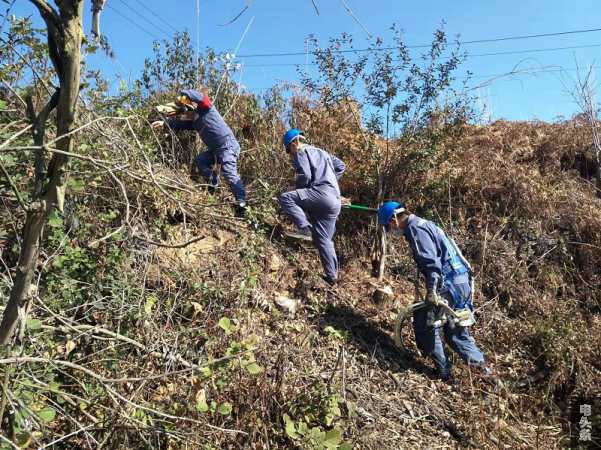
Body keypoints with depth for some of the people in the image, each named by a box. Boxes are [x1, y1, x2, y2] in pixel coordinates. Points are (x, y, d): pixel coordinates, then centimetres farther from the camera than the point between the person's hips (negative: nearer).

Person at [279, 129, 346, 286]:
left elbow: (305, 176, -12)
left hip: (322, 194, -9)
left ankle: (305, 228, -19)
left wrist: (296, 188, 6)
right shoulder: (321, 152, 30)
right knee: (323, 240, 10)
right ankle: (332, 276, 11)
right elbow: (341, 166, 32)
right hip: (334, 200, 9)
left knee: (285, 198, -14)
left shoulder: (302, 153, 3)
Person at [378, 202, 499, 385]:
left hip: (449, 285, -10)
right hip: (460, 282, 10)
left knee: (425, 327, 3)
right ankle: (481, 367, 9)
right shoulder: (423, 225, 21)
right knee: (455, 332, 17)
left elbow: (431, 260, -24)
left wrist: (431, 290, -31)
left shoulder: (415, 228, -10)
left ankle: (445, 373, 13)